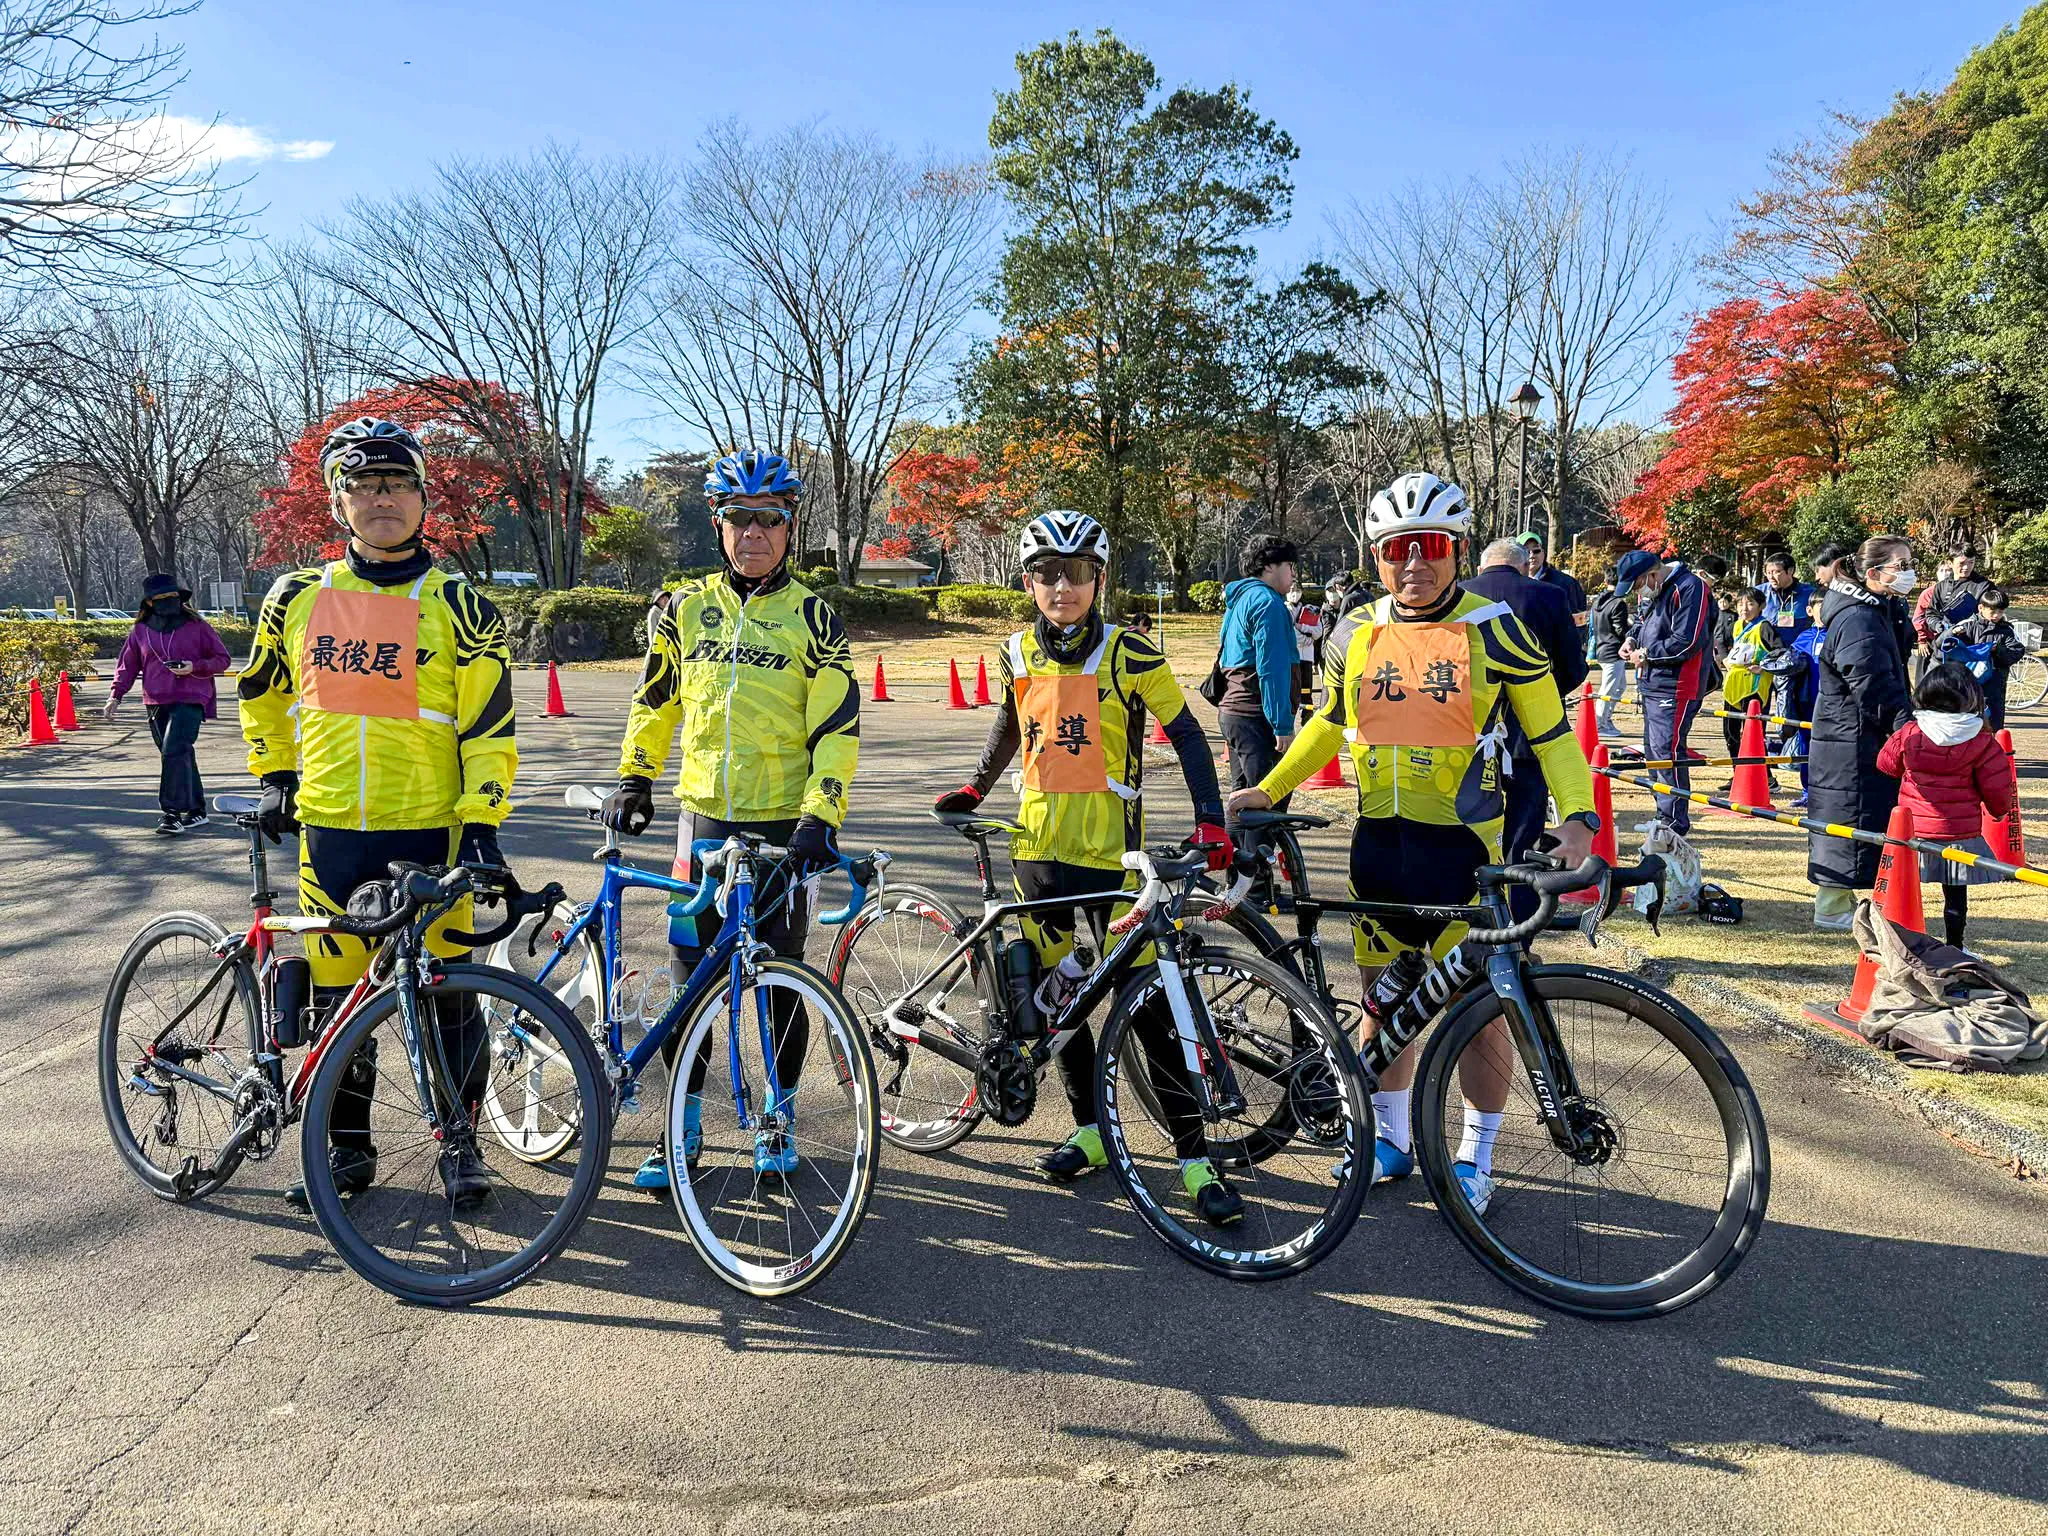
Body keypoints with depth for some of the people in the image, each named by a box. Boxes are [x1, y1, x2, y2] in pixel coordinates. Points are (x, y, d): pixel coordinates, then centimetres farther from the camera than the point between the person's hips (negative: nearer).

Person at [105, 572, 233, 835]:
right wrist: (115, 696, 5)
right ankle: (196, 810, 19)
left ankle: (172, 813, -17)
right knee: (181, 755, 9)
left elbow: (222, 659, 6)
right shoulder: (140, 631, 12)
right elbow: (127, 666, 17)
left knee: (174, 751, -18)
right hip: (156, 703, 4)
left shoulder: (197, 627, 3)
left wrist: (194, 667, -11)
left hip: (190, 700, -4)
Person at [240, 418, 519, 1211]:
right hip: (329, 831, 3)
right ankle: (348, 1145, 26)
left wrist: (482, 823, -12)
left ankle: (458, 1143, 18)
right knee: (335, 995, 10)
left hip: (430, 832, -3)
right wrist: (275, 777, 16)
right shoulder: (297, 597, 7)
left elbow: (490, 726, -5)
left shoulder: (458, 606, -3)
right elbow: (260, 691, 23)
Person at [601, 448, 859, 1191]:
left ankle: (777, 1121, 24)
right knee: (689, 977, 5)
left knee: (781, 983, 6)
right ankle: (684, 1129, 20)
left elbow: (838, 727, -5)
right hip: (703, 818, 2)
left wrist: (820, 816, -15)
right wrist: (634, 779, 10)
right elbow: (655, 701, 17)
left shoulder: (812, 617, -2)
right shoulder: (686, 608, 7)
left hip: (783, 825, -2)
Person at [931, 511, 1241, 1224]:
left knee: (1149, 1002, -5)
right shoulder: (1019, 653, 4)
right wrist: (975, 787, 22)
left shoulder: (1129, 655, -8)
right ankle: (1091, 1131, 27)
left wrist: (1210, 819, -12)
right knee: (1055, 992, 11)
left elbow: (1185, 734, -2)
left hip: (1111, 850, -4)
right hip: (1039, 846, 5)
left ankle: (1195, 1157, 2)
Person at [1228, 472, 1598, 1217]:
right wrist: (1267, 789, 17)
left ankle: (1475, 1155, 22)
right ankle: (1391, 1139, 30)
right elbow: (1331, 723, 20)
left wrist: (1576, 815, -15)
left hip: (1463, 843, -3)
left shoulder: (1496, 631, -5)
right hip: (1379, 839, 4)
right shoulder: (1357, 635, 5)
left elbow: (1550, 733, 0)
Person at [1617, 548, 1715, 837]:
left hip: (1676, 687, -10)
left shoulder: (1689, 589, -16)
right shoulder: (1650, 591, 13)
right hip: (1652, 683, 10)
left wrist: (1646, 654, -13)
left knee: (1667, 750, -11)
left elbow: (1688, 642, -22)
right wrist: (1632, 639, 8)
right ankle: (1664, 815, 25)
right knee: (1653, 750, 15)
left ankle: (1675, 821, -4)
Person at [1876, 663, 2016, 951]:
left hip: (1914, 830, 1)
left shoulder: (1908, 734, -7)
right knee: (1956, 893, 11)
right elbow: (1998, 787, -4)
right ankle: (1954, 946, 21)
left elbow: (1886, 764, 10)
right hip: (1960, 833, -1)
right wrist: (1999, 810, 19)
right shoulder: (1981, 741, -9)